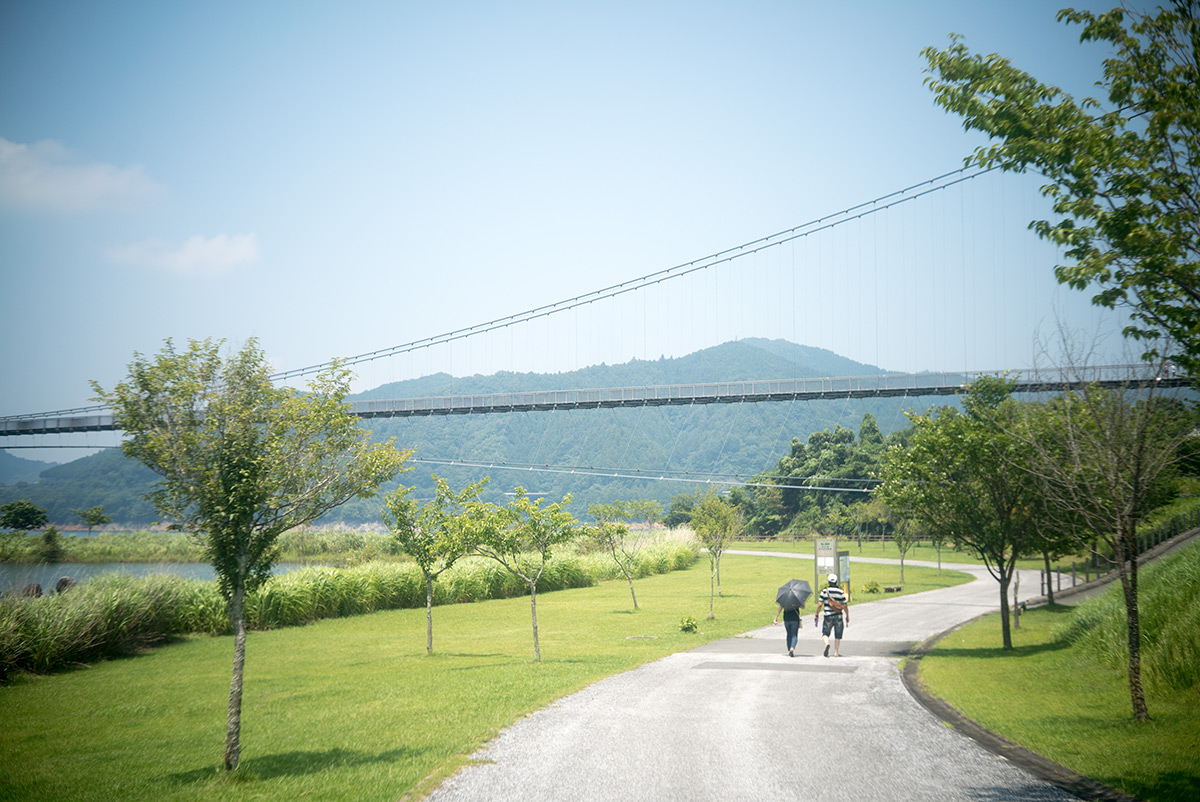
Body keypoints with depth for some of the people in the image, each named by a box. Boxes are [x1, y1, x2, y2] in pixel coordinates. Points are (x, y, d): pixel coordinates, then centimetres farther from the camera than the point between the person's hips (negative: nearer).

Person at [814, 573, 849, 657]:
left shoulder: (824, 591, -3)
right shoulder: (841, 592, -2)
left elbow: (820, 604, -6)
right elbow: (845, 606, -2)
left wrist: (816, 615, 4)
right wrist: (847, 617, 9)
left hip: (828, 616, -1)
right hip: (838, 617, 1)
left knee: (825, 633, 8)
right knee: (837, 636, 13)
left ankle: (827, 644, -22)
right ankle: (836, 652, 11)